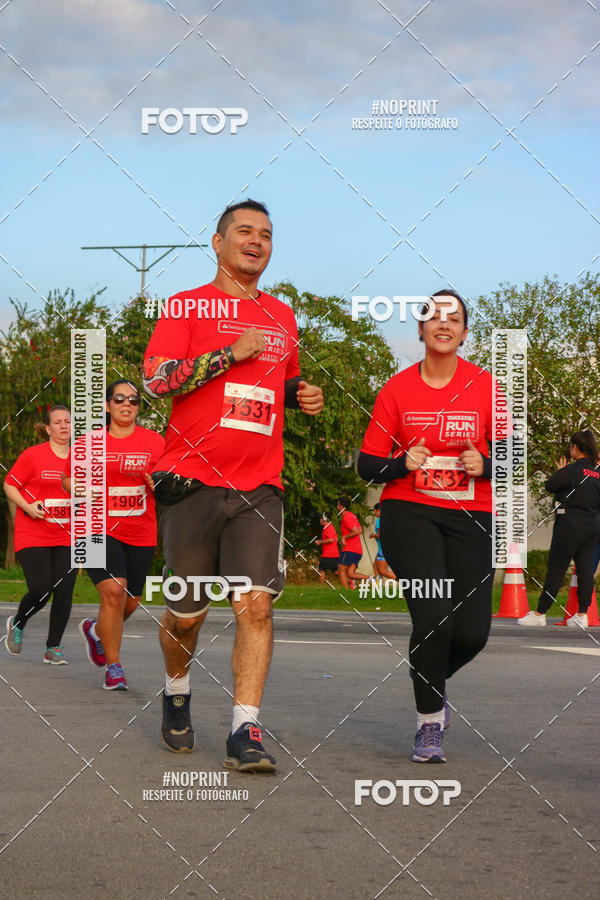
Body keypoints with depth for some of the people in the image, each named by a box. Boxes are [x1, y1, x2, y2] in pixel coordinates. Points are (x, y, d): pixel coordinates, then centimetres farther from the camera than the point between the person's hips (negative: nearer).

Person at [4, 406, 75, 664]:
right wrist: (27, 507, -15)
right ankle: (17, 624, 23)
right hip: (33, 537, -3)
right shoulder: (33, 455, -5)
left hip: (66, 538, 4)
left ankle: (53, 648, 10)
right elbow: (9, 484, -1)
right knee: (40, 592, -9)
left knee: (64, 593, -5)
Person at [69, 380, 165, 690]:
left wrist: (157, 483, -12)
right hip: (100, 529, -3)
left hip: (141, 535, 3)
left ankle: (95, 630, 43)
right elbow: (68, 479, 14)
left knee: (130, 603, 9)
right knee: (113, 592, -21)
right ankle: (113, 668, -9)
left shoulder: (155, 441, 4)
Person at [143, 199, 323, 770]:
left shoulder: (282, 316, 17)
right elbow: (156, 379, -11)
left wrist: (300, 396, 11)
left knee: (256, 604, -12)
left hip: (259, 487, 3)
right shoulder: (188, 306, 2)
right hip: (193, 482, -3)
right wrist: (232, 353, -15)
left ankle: (245, 733, -12)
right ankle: (176, 694, 35)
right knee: (187, 612, 6)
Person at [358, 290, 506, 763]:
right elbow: (367, 465, 4)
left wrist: (485, 466, -14)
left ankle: (434, 682, 31)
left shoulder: (484, 386, 3)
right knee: (434, 615, -18)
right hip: (409, 512, -1)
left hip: (470, 516, 2)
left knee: (472, 632, -6)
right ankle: (430, 723, 2)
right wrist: (403, 463, -15)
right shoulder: (397, 389, 1)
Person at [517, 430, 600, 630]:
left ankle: (540, 613, 3)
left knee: (556, 568, -2)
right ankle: (582, 615, 6)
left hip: (571, 523, -6)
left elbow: (549, 485, -6)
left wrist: (560, 472, 11)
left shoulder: (573, 470, -14)